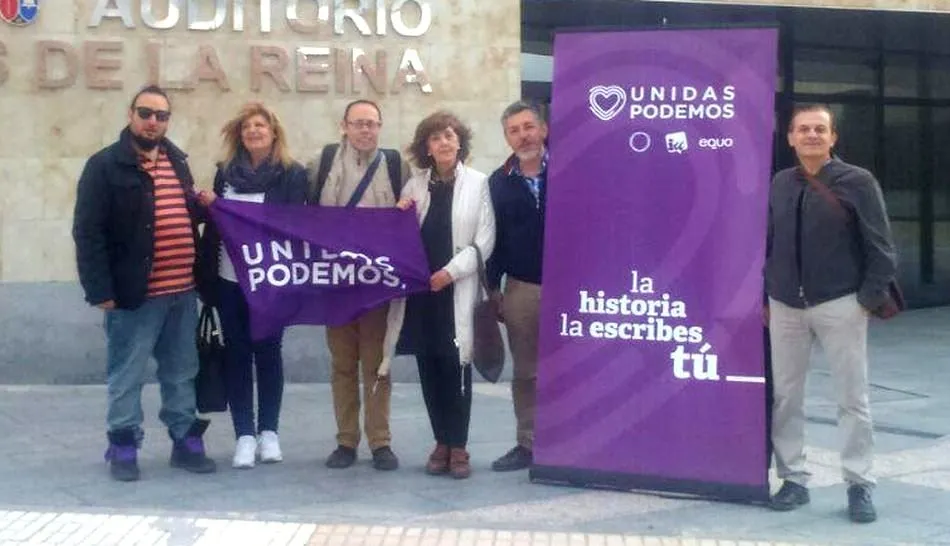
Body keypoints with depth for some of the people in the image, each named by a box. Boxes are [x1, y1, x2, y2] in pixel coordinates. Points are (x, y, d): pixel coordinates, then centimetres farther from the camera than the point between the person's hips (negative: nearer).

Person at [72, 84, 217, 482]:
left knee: (182, 374, 13)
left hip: (182, 292, 6)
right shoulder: (105, 165, -6)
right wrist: (101, 289, -17)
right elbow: (87, 232, -11)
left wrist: (205, 204, 1)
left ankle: (186, 442, 23)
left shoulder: (177, 162, 15)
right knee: (127, 375, 3)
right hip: (134, 294, -6)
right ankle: (123, 447, 15)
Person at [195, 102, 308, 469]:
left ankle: (268, 432, 17)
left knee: (268, 352, 6)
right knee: (236, 355, 4)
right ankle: (245, 435, 10)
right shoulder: (225, 172, 9)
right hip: (229, 279, 3)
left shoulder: (293, 174, -2)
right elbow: (213, 223, 14)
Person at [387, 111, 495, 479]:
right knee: (428, 367, 6)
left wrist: (451, 270, -13)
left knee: (455, 366, -4)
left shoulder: (478, 183, 1)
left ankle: (458, 446, 6)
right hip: (419, 290, 4)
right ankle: (441, 443, 17)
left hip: (457, 291, -3)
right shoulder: (415, 185, 11)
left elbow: (484, 241, -4)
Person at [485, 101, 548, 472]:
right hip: (520, 288, 3)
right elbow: (494, 238, 11)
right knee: (525, 372, 9)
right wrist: (493, 288, 8)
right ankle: (527, 445, 18)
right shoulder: (499, 182, 8)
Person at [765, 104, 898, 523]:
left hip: (839, 305, -4)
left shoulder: (858, 182, -5)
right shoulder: (779, 184, 8)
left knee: (852, 398, 2)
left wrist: (870, 299, -9)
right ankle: (793, 480, 18)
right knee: (785, 396, 8)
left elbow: (881, 248, -4)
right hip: (785, 307, 4)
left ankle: (859, 486, 10)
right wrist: (765, 296, 7)